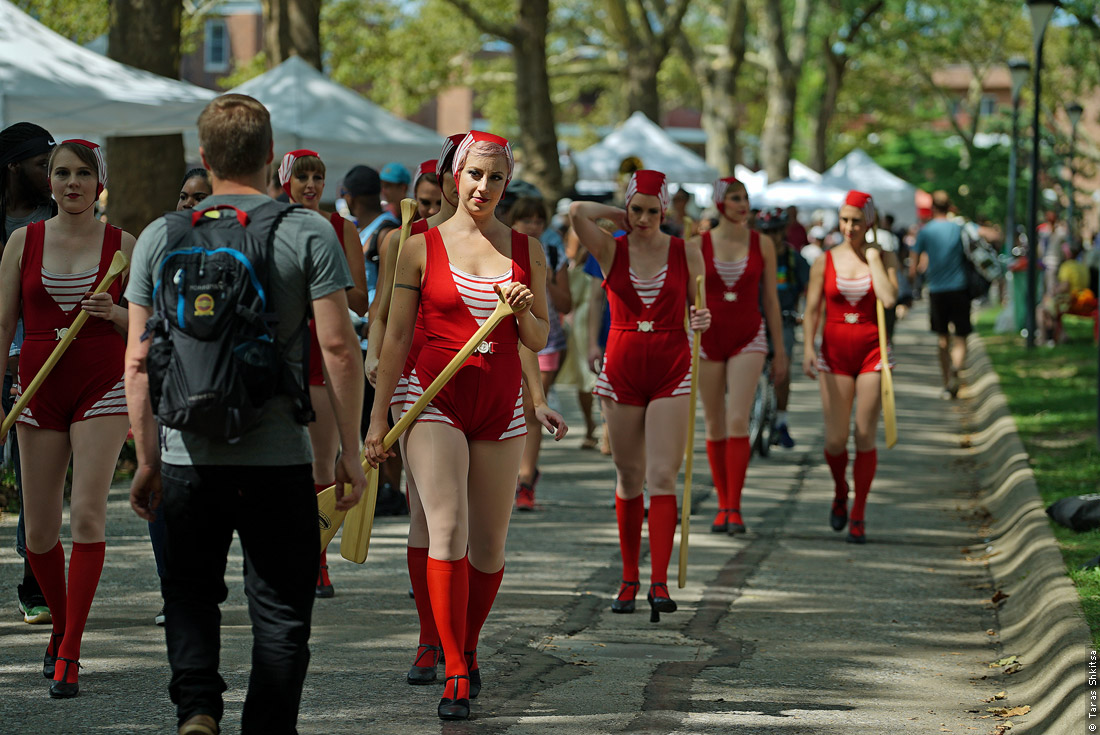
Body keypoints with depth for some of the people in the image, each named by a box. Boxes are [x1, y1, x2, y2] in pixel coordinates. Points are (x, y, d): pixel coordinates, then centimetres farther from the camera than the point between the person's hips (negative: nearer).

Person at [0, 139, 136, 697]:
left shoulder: (122, 244, 3)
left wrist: (115, 314, -13)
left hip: (102, 387, -2)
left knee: (87, 514, -16)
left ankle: (69, 655, -13)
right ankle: (60, 625, 30)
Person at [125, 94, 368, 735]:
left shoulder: (160, 238, 3)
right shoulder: (308, 233, -3)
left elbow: (139, 360, 3)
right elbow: (338, 348, -7)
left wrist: (147, 458, 11)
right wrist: (351, 453, -1)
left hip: (188, 457, 2)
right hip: (279, 457, -2)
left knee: (190, 593, 15)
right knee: (280, 610, 8)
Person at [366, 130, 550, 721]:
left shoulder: (526, 250, 8)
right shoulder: (421, 247, 0)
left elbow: (539, 341, 12)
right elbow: (397, 336, 3)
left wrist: (524, 311, -11)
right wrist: (378, 416, 0)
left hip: (500, 406, 3)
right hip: (436, 400, -3)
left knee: (489, 546, 6)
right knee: (448, 532, -17)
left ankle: (467, 649, 29)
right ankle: (456, 675, -14)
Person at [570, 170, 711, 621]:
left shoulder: (686, 253, 3)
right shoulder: (611, 250, 1)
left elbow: (699, 308, 9)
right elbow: (578, 212, -15)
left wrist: (703, 319, -13)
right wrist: (619, 216, 0)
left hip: (672, 370, -1)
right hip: (622, 369, 1)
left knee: (662, 478, -11)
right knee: (628, 478, 7)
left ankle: (659, 583, -16)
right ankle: (629, 579, 19)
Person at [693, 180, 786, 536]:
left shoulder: (762, 244, 2)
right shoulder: (698, 246, 0)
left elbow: (771, 299, 7)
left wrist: (780, 350, 8)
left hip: (748, 338, -1)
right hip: (708, 338, 1)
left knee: (738, 422, -14)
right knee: (715, 426, 6)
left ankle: (735, 507, -12)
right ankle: (723, 505, 17)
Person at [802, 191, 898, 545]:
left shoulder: (884, 258, 3)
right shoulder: (825, 261, 4)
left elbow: (889, 298, -14)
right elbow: (812, 309, 1)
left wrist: (873, 259, -9)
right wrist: (808, 348, -12)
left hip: (871, 351, 0)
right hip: (834, 353, 0)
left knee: (865, 437, -4)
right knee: (835, 440, -4)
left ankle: (858, 515, 8)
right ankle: (840, 492, 27)